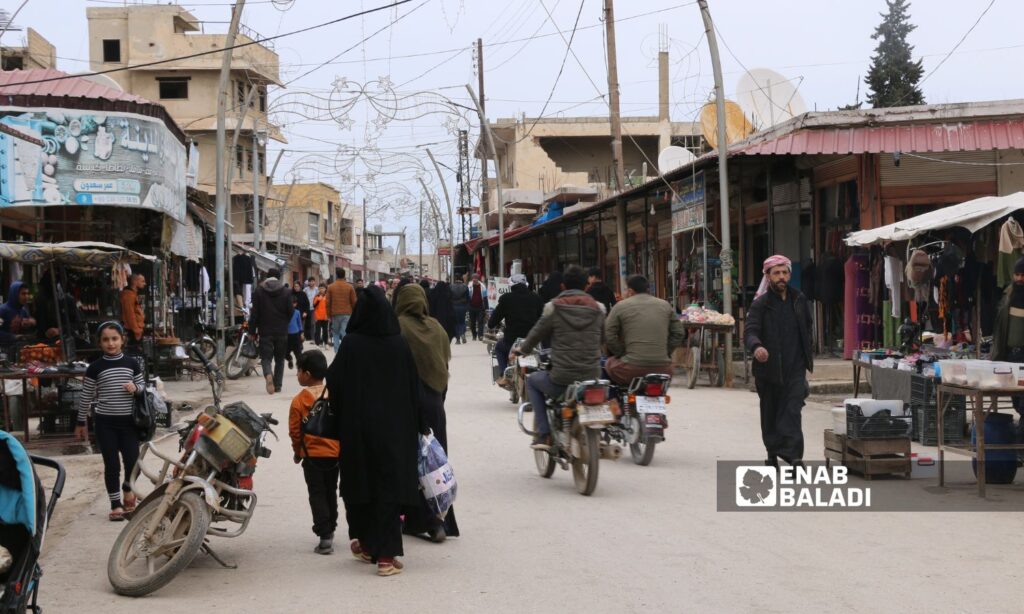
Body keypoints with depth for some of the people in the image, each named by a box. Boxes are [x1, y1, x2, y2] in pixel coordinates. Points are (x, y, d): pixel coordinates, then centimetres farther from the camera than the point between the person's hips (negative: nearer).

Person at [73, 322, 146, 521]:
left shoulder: (132, 363, 2)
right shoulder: (95, 367, -3)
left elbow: (142, 385, 12)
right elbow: (86, 396, 3)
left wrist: (135, 387, -12)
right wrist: (81, 423, 6)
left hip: (129, 420, 1)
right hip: (105, 422, -1)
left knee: (133, 461, -2)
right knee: (111, 464, 1)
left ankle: (128, 488, 28)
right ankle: (116, 504, 11)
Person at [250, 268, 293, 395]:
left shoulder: (258, 291, -3)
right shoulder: (286, 291, -3)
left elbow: (255, 313, -4)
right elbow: (291, 311, -3)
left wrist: (253, 331, 2)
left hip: (265, 331, -1)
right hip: (282, 331, 1)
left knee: (266, 357, 2)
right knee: (280, 359, 12)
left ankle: (268, 375, -27)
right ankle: (278, 385, 11)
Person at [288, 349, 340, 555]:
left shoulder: (299, 400, -11)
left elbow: (295, 431, -7)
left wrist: (297, 452, 9)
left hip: (312, 455, -4)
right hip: (335, 453, 4)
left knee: (317, 495, 1)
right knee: (330, 492, 19)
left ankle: (324, 537, -6)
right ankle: (330, 530, 30)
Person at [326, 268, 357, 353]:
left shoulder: (330, 287, 0)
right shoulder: (350, 287, -1)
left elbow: (328, 302, 1)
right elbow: (354, 302, 0)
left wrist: (329, 315, 9)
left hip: (335, 314, 0)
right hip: (347, 314, 0)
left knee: (336, 333, 13)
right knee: (345, 334, -2)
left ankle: (337, 352, 6)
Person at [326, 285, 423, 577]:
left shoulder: (351, 344, -9)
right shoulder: (400, 345, -6)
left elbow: (334, 384, -7)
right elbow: (414, 388, 0)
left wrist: (339, 417, 7)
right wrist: (415, 427, 9)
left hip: (357, 427, 0)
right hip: (395, 428, 0)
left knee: (360, 483, 16)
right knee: (389, 486, 2)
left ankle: (365, 544, 29)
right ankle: (385, 555, -2)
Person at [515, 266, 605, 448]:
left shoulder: (554, 307, -3)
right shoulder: (597, 308, 6)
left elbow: (537, 333, 7)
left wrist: (523, 349, 27)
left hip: (562, 380, -3)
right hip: (592, 378, 3)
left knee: (532, 381, 27)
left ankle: (544, 434, 14)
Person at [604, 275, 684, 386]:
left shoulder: (621, 306, 3)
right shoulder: (665, 305, 14)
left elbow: (608, 335, 0)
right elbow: (679, 333, 14)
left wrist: (622, 354, 9)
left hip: (632, 369, -3)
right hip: (662, 371, 4)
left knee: (609, 363, 26)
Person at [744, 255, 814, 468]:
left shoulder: (799, 300, 10)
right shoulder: (760, 304, -4)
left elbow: (807, 328, 24)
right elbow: (750, 331, -17)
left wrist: (808, 356, 18)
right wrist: (756, 346, -38)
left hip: (795, 367, 1)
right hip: (769, 368, -1)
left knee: (792, 411, -10)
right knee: (770, 414, 10)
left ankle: (792, 454, -14)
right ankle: (773, 453, 24)